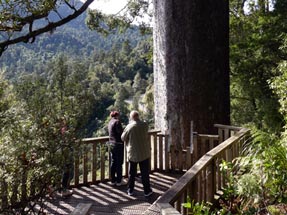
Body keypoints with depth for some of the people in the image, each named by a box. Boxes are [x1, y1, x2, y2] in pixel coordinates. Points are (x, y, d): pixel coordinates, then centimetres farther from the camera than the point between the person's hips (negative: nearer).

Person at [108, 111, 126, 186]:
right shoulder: (117, 122, -13)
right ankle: (119, 181, 9)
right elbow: (120, 133, -17)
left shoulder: (110, 122, 12)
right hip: (118, 144, -8)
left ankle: (113, 180, 21)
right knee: (119, 163, 2)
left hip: (111, 144, 8)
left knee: (113, 162, 13)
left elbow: (114, 133, 12)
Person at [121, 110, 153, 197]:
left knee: (132, 173, 13)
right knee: (145, 173, 9)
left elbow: (123, 138, -2)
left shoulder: (129, 127, -12)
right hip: (144, 153, 0)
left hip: (132, 153, 0)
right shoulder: (144, 125, -8)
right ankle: (147, 191, 15)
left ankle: (130, 190, 22)